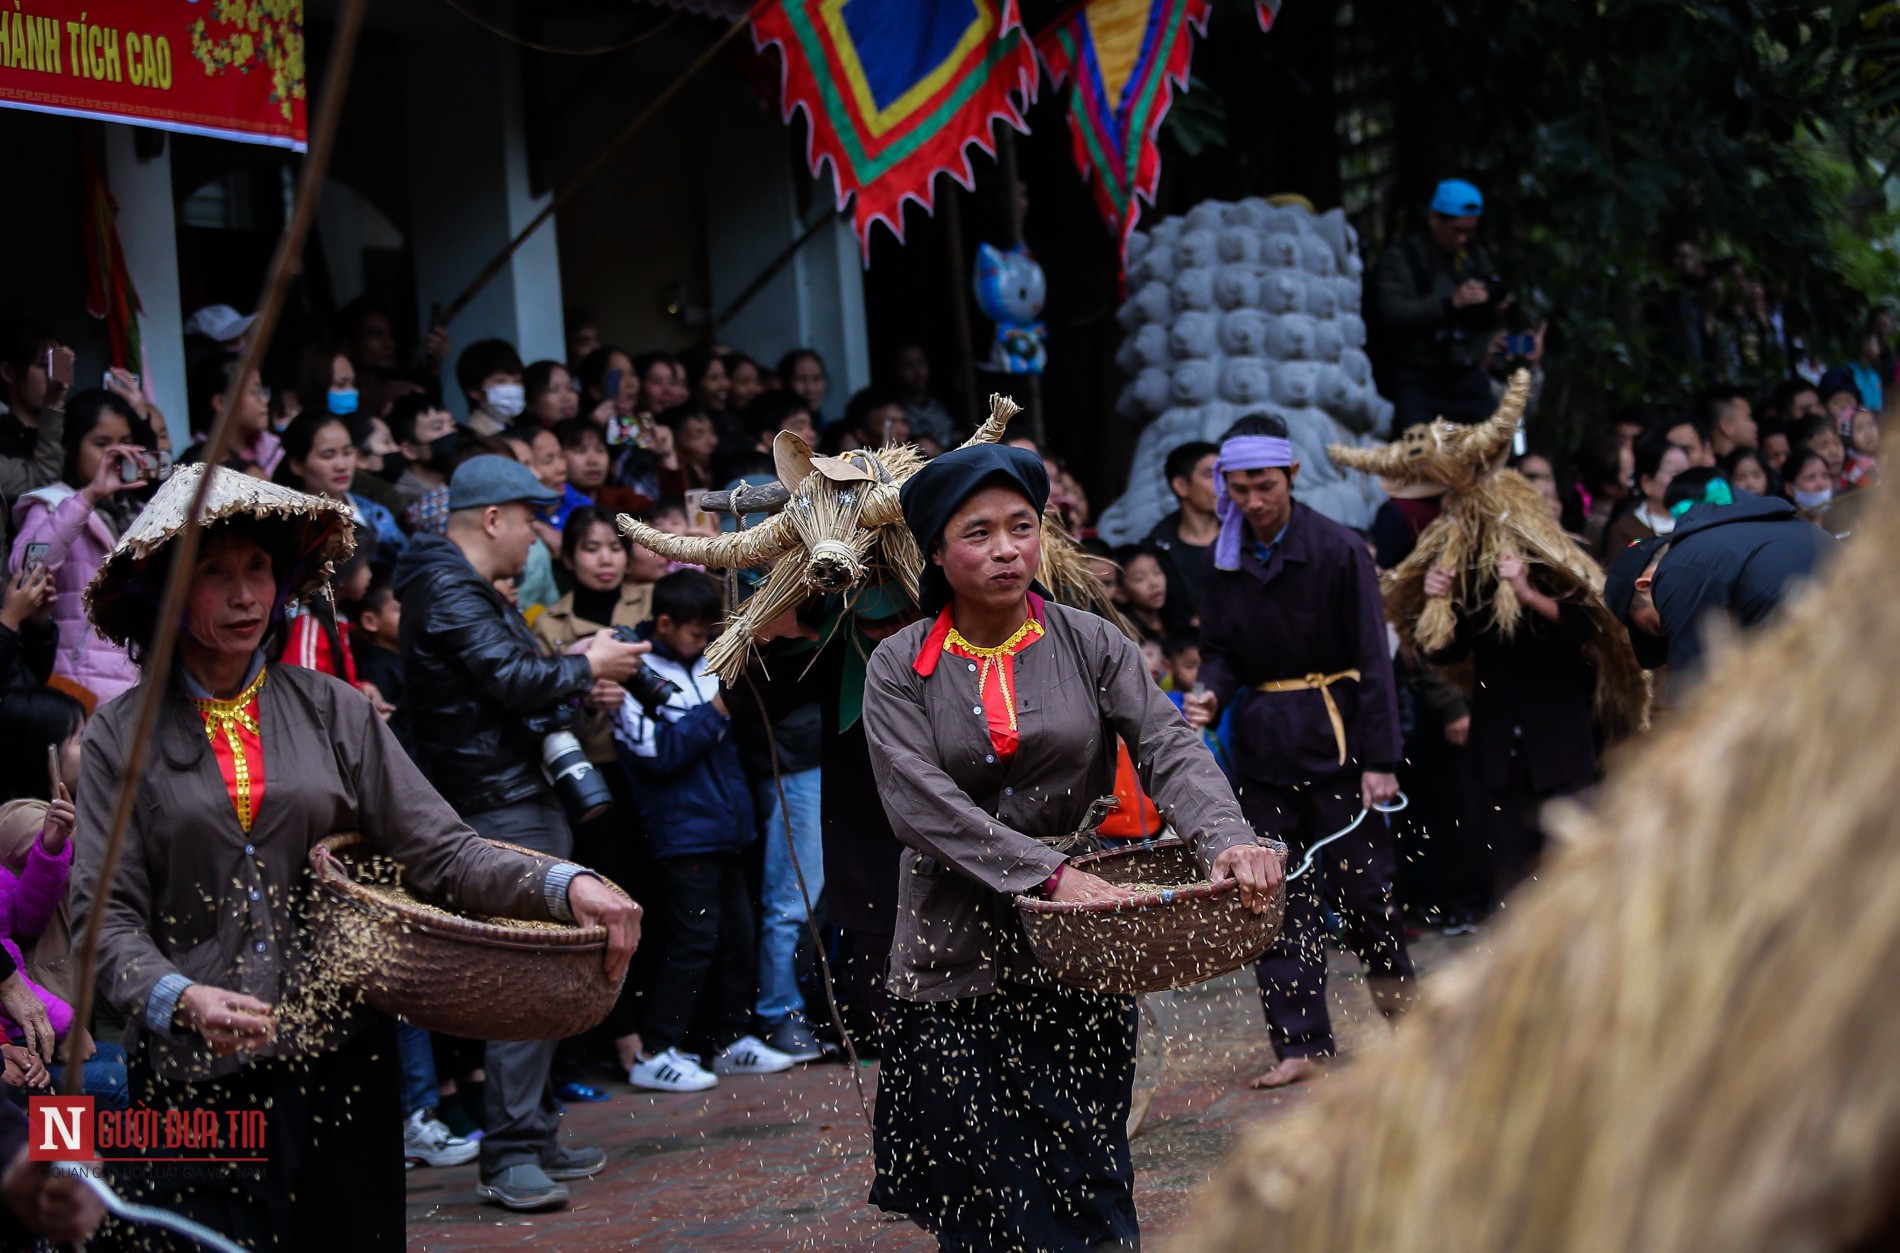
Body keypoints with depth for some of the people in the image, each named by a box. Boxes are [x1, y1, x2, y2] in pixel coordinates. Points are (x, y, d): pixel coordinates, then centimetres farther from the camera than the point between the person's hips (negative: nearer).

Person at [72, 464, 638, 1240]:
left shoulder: (331, 710, 7)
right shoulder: (123, 737, 2)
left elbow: (439, 850, 0)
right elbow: (107, 916, -4)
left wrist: (564, 885, -17)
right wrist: (180, 1000, -24)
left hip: (341, 1059, 2)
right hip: (196, 1075, -2)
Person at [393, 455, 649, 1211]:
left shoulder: (468, 589, 21)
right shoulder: (448, 594, -14)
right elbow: (512, 680, -23)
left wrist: (577, 678, 8)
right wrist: (587, 667, -7)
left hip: (522, 800, 11)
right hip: (501, 808, -11)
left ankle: (535, 1138, 21)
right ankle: (509, 1156, -12)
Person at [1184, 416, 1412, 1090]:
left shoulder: (1338, 550, -7)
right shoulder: (1224, 560, 6)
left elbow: (1372, 660, -8)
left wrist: (1379, 760, -13)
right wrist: (1209, 696, -11)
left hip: (1334, 733, -4)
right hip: (1261, 738, 4)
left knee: (1358, 876, -3)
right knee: (1278, 894, 2)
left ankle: (1390, 973, 27)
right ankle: (1300, 1043, 7)